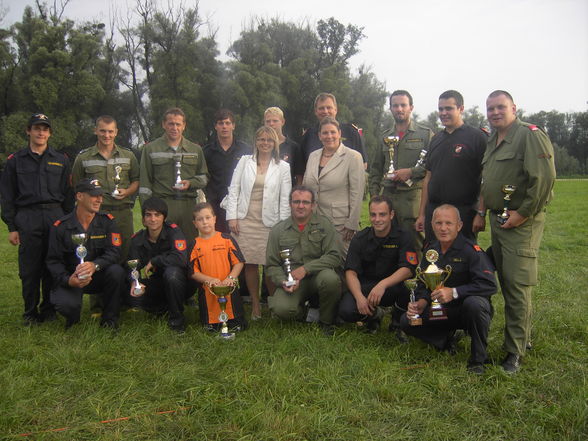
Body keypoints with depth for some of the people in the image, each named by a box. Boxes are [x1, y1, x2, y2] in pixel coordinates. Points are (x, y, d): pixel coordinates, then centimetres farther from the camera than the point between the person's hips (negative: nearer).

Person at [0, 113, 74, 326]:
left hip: (55, 217, 1)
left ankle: (49, 310, 17)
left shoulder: (61, 160, 12)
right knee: (29, 269, 2)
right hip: (27, 220, -1)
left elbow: (68, 194, 12)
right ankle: (30, 313, 14)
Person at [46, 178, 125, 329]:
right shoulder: (61, 226, -5)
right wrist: (68, 280, -25)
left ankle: (110, 318, -8)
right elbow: (53, 261, -4)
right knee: (66, 305, -31)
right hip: (71, 278, -1)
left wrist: (95, 265, -36)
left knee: (117, 271, -31)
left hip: (99, 277, 2)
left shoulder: (107, 221, -4)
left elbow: (114, 252, -14)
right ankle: (73, 318, 11)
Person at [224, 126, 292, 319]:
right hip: (245, 221, 1)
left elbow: (285, 199, 4)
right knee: (250, 264, 3)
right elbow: (233, 190, 7)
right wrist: (232, 217, -1)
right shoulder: (245, 161, 9)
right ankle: (255, 305, 16)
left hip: (269, 222, -1)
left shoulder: (283, 167, 6)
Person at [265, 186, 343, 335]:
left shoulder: (324, 225, 2)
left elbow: (335, 256, -9)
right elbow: (272, 265, 8)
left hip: (318, 275, 0)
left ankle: (326, 321, -6)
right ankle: (303, 314, 11)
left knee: (330, 278, -35)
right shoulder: (278, 230, 6)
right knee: (281, 309, -29)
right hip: (292, 282, 1)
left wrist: (306, 269, -18)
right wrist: (283, 282, -13)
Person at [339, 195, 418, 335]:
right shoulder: (359, 239, -2)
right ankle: (374, 315, 11)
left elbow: (408, 269, -20)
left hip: (392, 287, -1)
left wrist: (383, 284, -37)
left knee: (409, 286, -35)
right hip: (365, 286, 1)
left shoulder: (403, 237, -6)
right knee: (346, 311, -27)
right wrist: (359, 297, -29)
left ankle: (398, 323, 0)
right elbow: (350, 272, -9)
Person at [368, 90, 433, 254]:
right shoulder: (385, 136, 16)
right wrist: (374, 194, 10)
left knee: (415, 243, -4)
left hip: (413, 196, -4)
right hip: (388, 196, 4)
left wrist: (411, 172, -13)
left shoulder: (425, 134, 3)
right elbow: (375, 168, 19)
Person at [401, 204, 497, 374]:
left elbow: (490, 285, -28)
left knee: (474, 303, -39)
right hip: (442, 310, 5)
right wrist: (420, 304, -11)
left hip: (467, 310, -5)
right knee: (406, 321, -12)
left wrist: (454, 292, -33)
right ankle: (447, 339, 12)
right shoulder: (431, 250, 3)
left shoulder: (471, 250, -18)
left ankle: (478, 360, -15)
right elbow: (424, 285, 9)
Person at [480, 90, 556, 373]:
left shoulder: (530, 135, -11)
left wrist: (523, 213, -18)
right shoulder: (492, 141, 16)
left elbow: (545, 178, -20)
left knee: (517, 285, -6)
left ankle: (515, 351, 4)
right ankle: (523, 336, 28)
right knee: (506, 283, 14)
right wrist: (482, 210, 16)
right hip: (497, 220, 9)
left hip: (521, 223, -9)